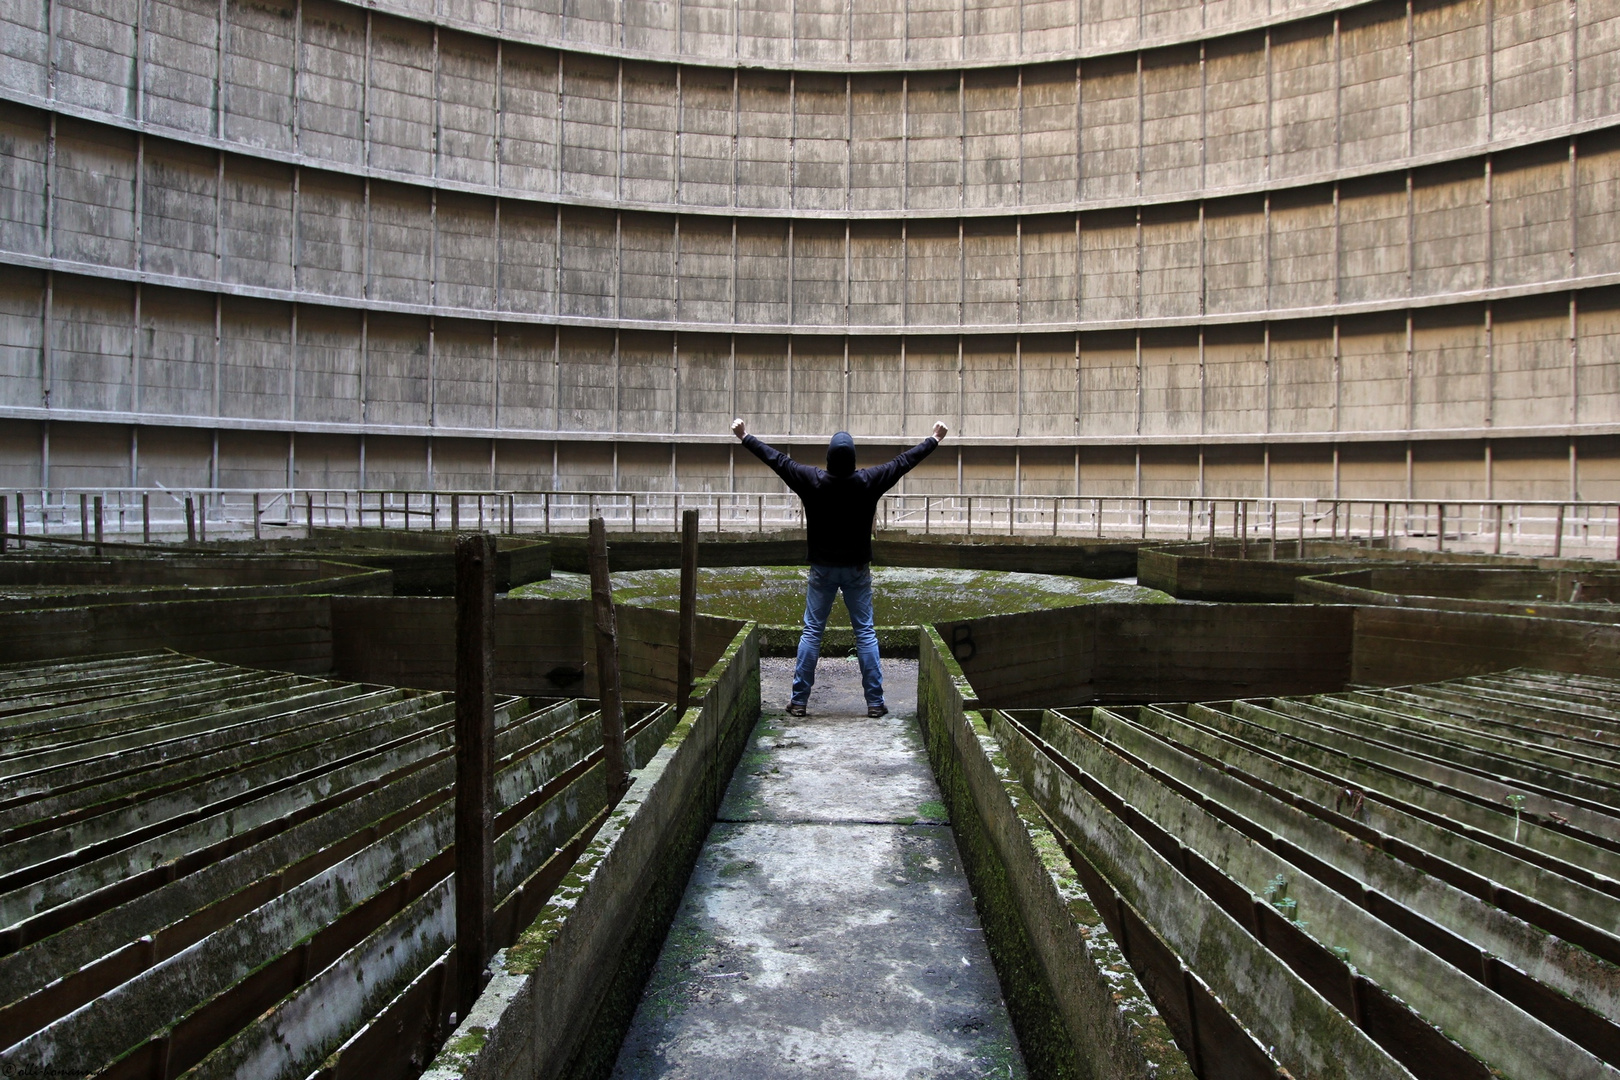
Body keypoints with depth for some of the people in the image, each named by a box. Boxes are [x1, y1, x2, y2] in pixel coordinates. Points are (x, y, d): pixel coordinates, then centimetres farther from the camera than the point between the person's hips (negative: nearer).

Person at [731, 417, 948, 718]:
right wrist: (934, 439, 16)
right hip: (857, 569, 0)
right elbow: (904, 461, 2)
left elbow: (776, 459, -1)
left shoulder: (811, 480, -11)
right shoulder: (869, 481, -10)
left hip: (822, 569, 0)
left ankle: (799, 700, 8)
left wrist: (745, 437, 12)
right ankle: (875, 701, 6)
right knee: (865, 633, 5)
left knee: (812, 631, 6)